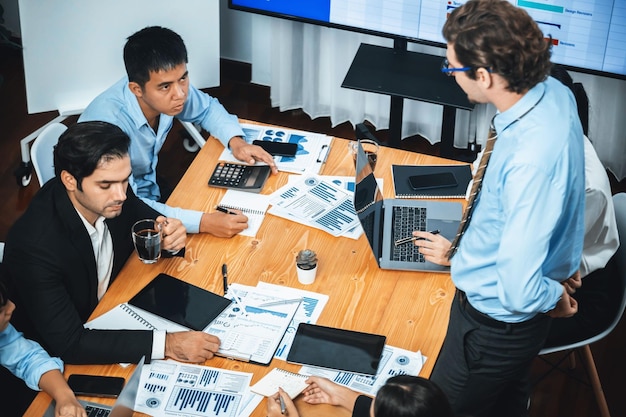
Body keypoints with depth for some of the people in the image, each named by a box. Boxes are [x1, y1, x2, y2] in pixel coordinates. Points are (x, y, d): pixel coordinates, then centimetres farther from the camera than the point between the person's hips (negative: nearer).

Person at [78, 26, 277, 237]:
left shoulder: (174, 87, -17)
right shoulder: (109, 122, -36)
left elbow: (208, 108, 6)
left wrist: (235, 140, -14)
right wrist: (202, 222, -45)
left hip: (151, 187, 7)